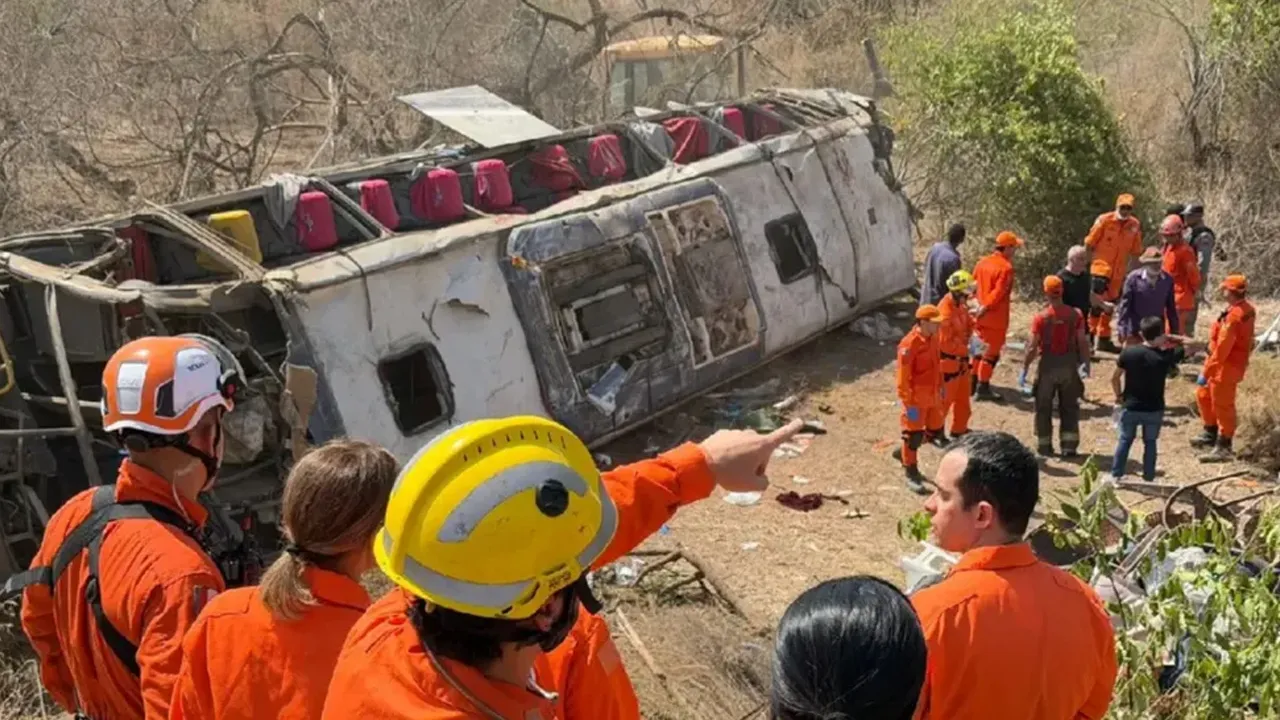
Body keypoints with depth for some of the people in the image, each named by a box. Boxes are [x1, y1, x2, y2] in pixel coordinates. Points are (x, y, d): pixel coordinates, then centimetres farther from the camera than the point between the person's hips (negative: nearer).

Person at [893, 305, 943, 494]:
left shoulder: (933, 338, 2)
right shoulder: (909, 344, -24)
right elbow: (903, 377, -23)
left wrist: (940, 386, 21)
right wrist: (909, 404, -21)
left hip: (932, 395, 9)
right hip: (917, 398, -9)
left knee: (935, 430, 19)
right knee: (913, 434, 3)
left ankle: (903, 452, 38)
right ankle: (911, 474, 19)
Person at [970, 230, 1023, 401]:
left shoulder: (982, 262, 5)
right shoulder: (1006, 267, -17)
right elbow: (998, 293, -23)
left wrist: (979, 308, 11)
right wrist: (983, 310, -17)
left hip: (981, 317, 7)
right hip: (996, 319, -7)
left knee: (981, 350, 20)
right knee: (991, 353, 4)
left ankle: (972, 384, 26)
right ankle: (983, 389, 8)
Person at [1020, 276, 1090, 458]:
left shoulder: (1041, 317, -13)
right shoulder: (1075, 314, -7)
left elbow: (1032, 347, -12)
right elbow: (1083, 342, -5)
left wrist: (1024, 370, -5)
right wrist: (1085, 364, 8)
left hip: (1048, 365, -2)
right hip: (1069, 364, 2)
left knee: (1044, 408, 13)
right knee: (1069, 407, 13)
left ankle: (1045, 445, 19)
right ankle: (1069, 446, 12)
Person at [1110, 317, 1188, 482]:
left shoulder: (1129, 352, -11)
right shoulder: (1166, 355, -15)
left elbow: (1115, 378, -3)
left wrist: (1119, 396, 11)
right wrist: (1173, 339, 1)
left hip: (1130, 407, 1)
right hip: (1154, 410, -1)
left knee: (1125, 440, 16)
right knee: (1150, 442, 15)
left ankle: (1116, 475, 19)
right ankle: (1148, 478, 19)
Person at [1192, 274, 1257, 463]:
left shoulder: (1234, 316, -28)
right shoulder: (1246, 309, 3)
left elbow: (1222, 348, -27)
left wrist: (1206, 373, -23)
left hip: (1227, 367, -10)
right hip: (1231, 363, 10)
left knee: (1222, 405, 2)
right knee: (1203, 395, 23)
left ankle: (1224, 447, 14)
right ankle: (1211, 434, 38)